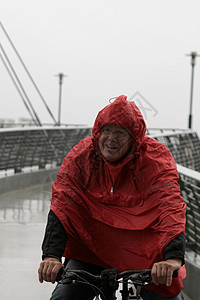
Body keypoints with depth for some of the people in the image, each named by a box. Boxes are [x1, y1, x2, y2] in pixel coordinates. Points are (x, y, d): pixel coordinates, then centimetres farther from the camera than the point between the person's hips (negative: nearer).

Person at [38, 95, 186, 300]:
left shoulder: (156, 158, -17)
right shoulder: (81, 156, -13)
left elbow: (171, 207, -29)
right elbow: (61, 204, -21)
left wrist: (173, 258, -46)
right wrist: (52, 255, -36)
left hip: (143, 250, 0)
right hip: (91, 248, 1)